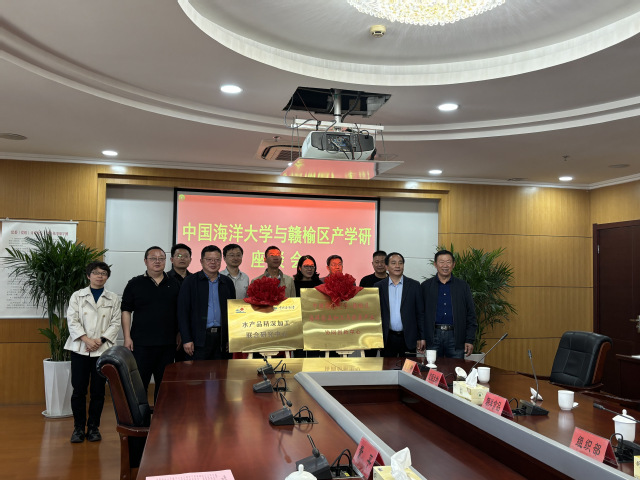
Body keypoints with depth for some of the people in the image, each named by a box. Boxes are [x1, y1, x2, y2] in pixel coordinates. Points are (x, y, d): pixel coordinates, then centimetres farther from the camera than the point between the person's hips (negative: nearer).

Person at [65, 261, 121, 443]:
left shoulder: (113, 298, 10)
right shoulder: (77, 296, 9)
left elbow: (115, 323, 4)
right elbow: (72, 321, 0)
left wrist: (101, 340, -10)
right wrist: (87, 339, -13)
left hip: (103, 350, 0)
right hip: (80, 349, 0)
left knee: (98, 390, 3)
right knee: (79, 389, 0)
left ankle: (94, 427, 14)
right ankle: (78, 427, 12)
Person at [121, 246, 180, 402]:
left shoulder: (174, 285, 9)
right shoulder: (135, 284, 2)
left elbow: (180, 312, 12)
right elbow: (126, 311, 1)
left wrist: (180, 335, 4)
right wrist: (127, 337, -6)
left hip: (168, 344, 3)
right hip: (141, 343, -2)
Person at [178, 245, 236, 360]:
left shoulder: (227, 282, 11)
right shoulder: (190, 281, 2)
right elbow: (182, 312, -2)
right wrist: (186, 339, -9)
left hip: (222, 338, 3)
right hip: (199, 339, -3)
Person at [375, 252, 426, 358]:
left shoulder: (414, 285, 2)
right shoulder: (379, 286, 4)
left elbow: (420, 313, 2)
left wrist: (422, 338, -2)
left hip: (408, 338, 0)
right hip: (387, 338, 1)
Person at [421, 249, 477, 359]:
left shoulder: (463, 286, 9)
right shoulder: (426, 286, 7)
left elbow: (471, 315, 7)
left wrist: (470, 340, 0)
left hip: (455, 336, 0)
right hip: (433, 336, 0)